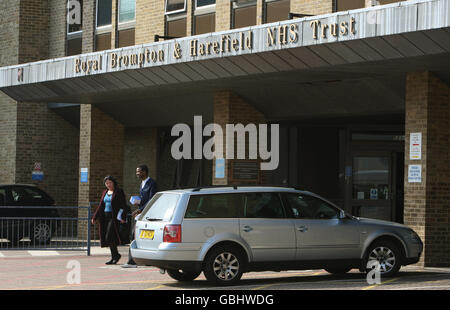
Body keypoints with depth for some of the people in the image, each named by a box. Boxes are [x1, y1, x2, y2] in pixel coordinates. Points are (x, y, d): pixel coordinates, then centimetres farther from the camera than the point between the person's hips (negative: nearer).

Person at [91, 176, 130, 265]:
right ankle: (114, 256, 13)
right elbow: (100, 206, 18)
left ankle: (116, 255, 0)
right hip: (105, 217, 7)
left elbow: (124, 206, -10)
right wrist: (95, 217, 11)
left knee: (109, 237, -14)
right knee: (107, 238, 6)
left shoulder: (119, 192, -4)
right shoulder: (104, 193, 16)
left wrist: (123, 217, -22)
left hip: (114, 217, -7)